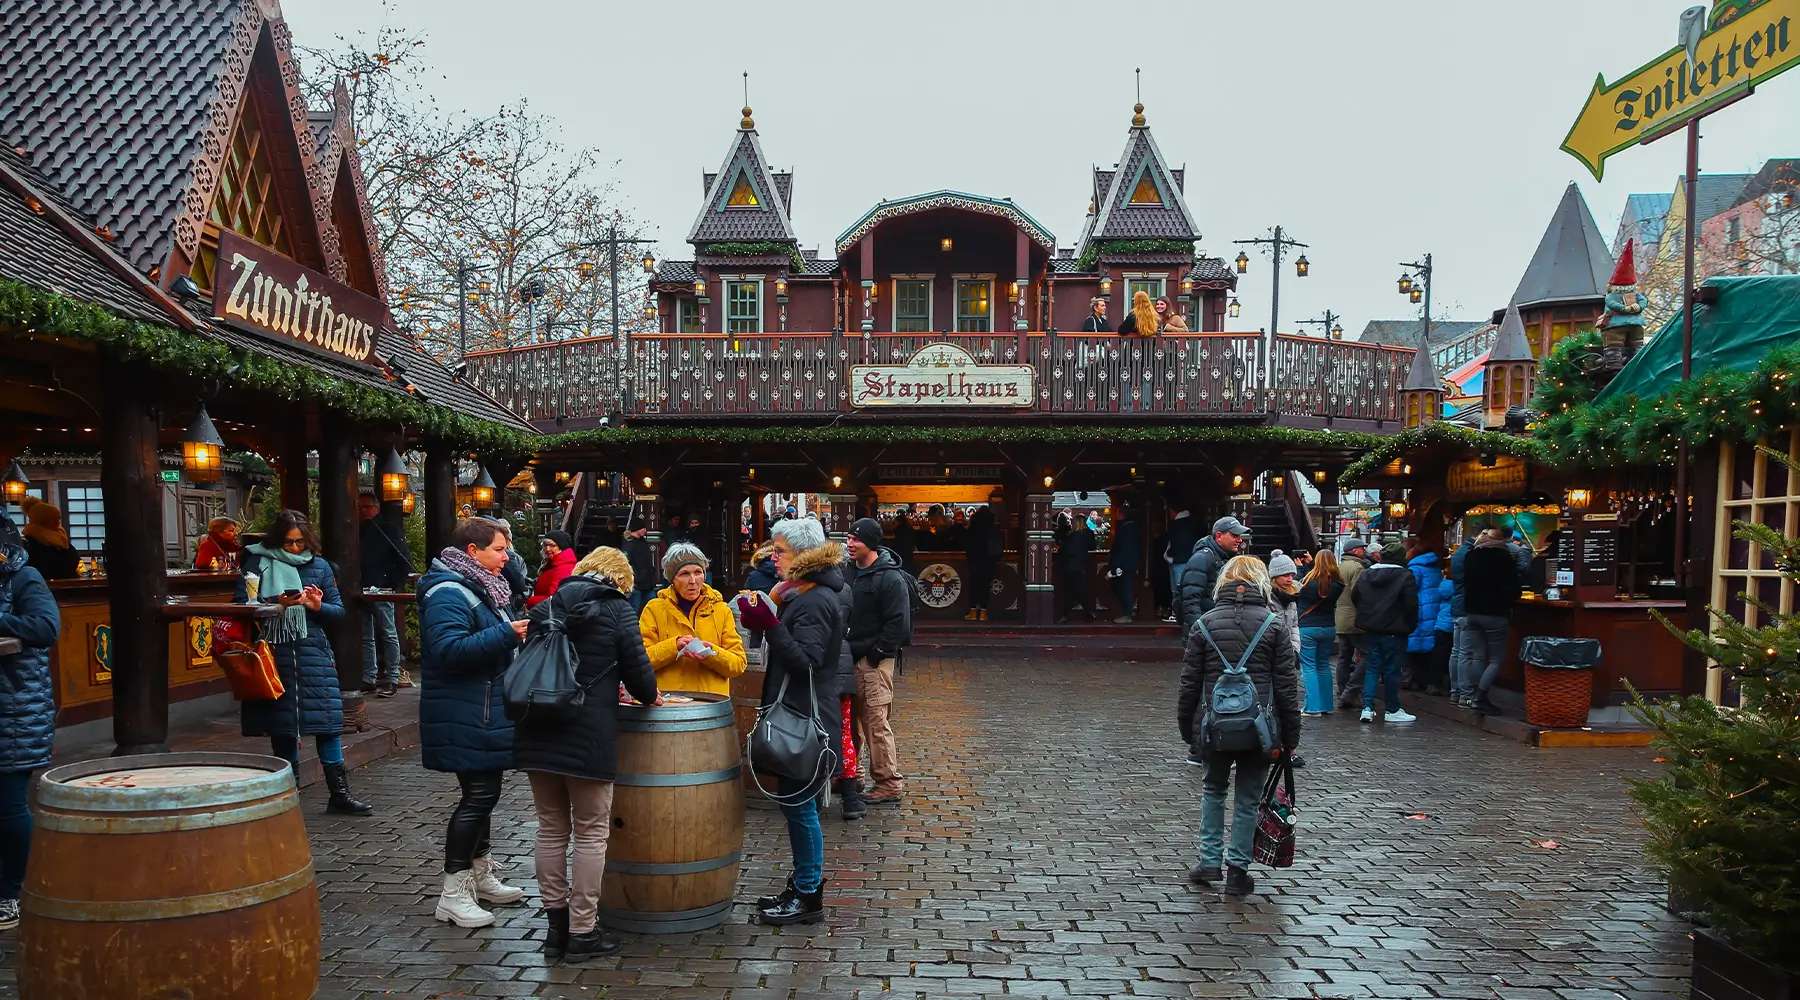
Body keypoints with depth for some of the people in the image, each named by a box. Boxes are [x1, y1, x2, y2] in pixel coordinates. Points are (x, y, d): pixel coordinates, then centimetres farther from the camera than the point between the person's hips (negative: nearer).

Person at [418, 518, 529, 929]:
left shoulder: (483, 588, 15)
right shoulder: (448, 593, -17)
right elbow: (448, 649, -29)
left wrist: (519, 631, 13)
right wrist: (506, 634, -30)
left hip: (487, 713, 10)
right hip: (466, 719, -10)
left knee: (484, 792, 17)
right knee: (478, 795, -7)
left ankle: (481, 875, 30)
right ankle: (453, 894, 3)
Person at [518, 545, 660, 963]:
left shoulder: (544, 607, 12)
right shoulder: (617, 610, -3)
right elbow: (637, 667, -4)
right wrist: (649, 696, 18)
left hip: (537, 734, 5)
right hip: (588, 737, -5)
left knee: (551, 829, 14)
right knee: (590, 833, 4)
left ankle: (556, 925, 20)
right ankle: (582, 932, 8)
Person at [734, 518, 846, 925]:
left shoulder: (817, 602, -17)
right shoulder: (802, 595, 15)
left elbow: (804, 660, -23)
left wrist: (769, 624, -28)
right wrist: (764, 620, 8)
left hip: (806, 719, -10)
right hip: (795, 713, 10)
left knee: (799, 805, -2)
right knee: (797, 804, 16)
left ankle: (808, 897, 9)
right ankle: (803, 885, 27)